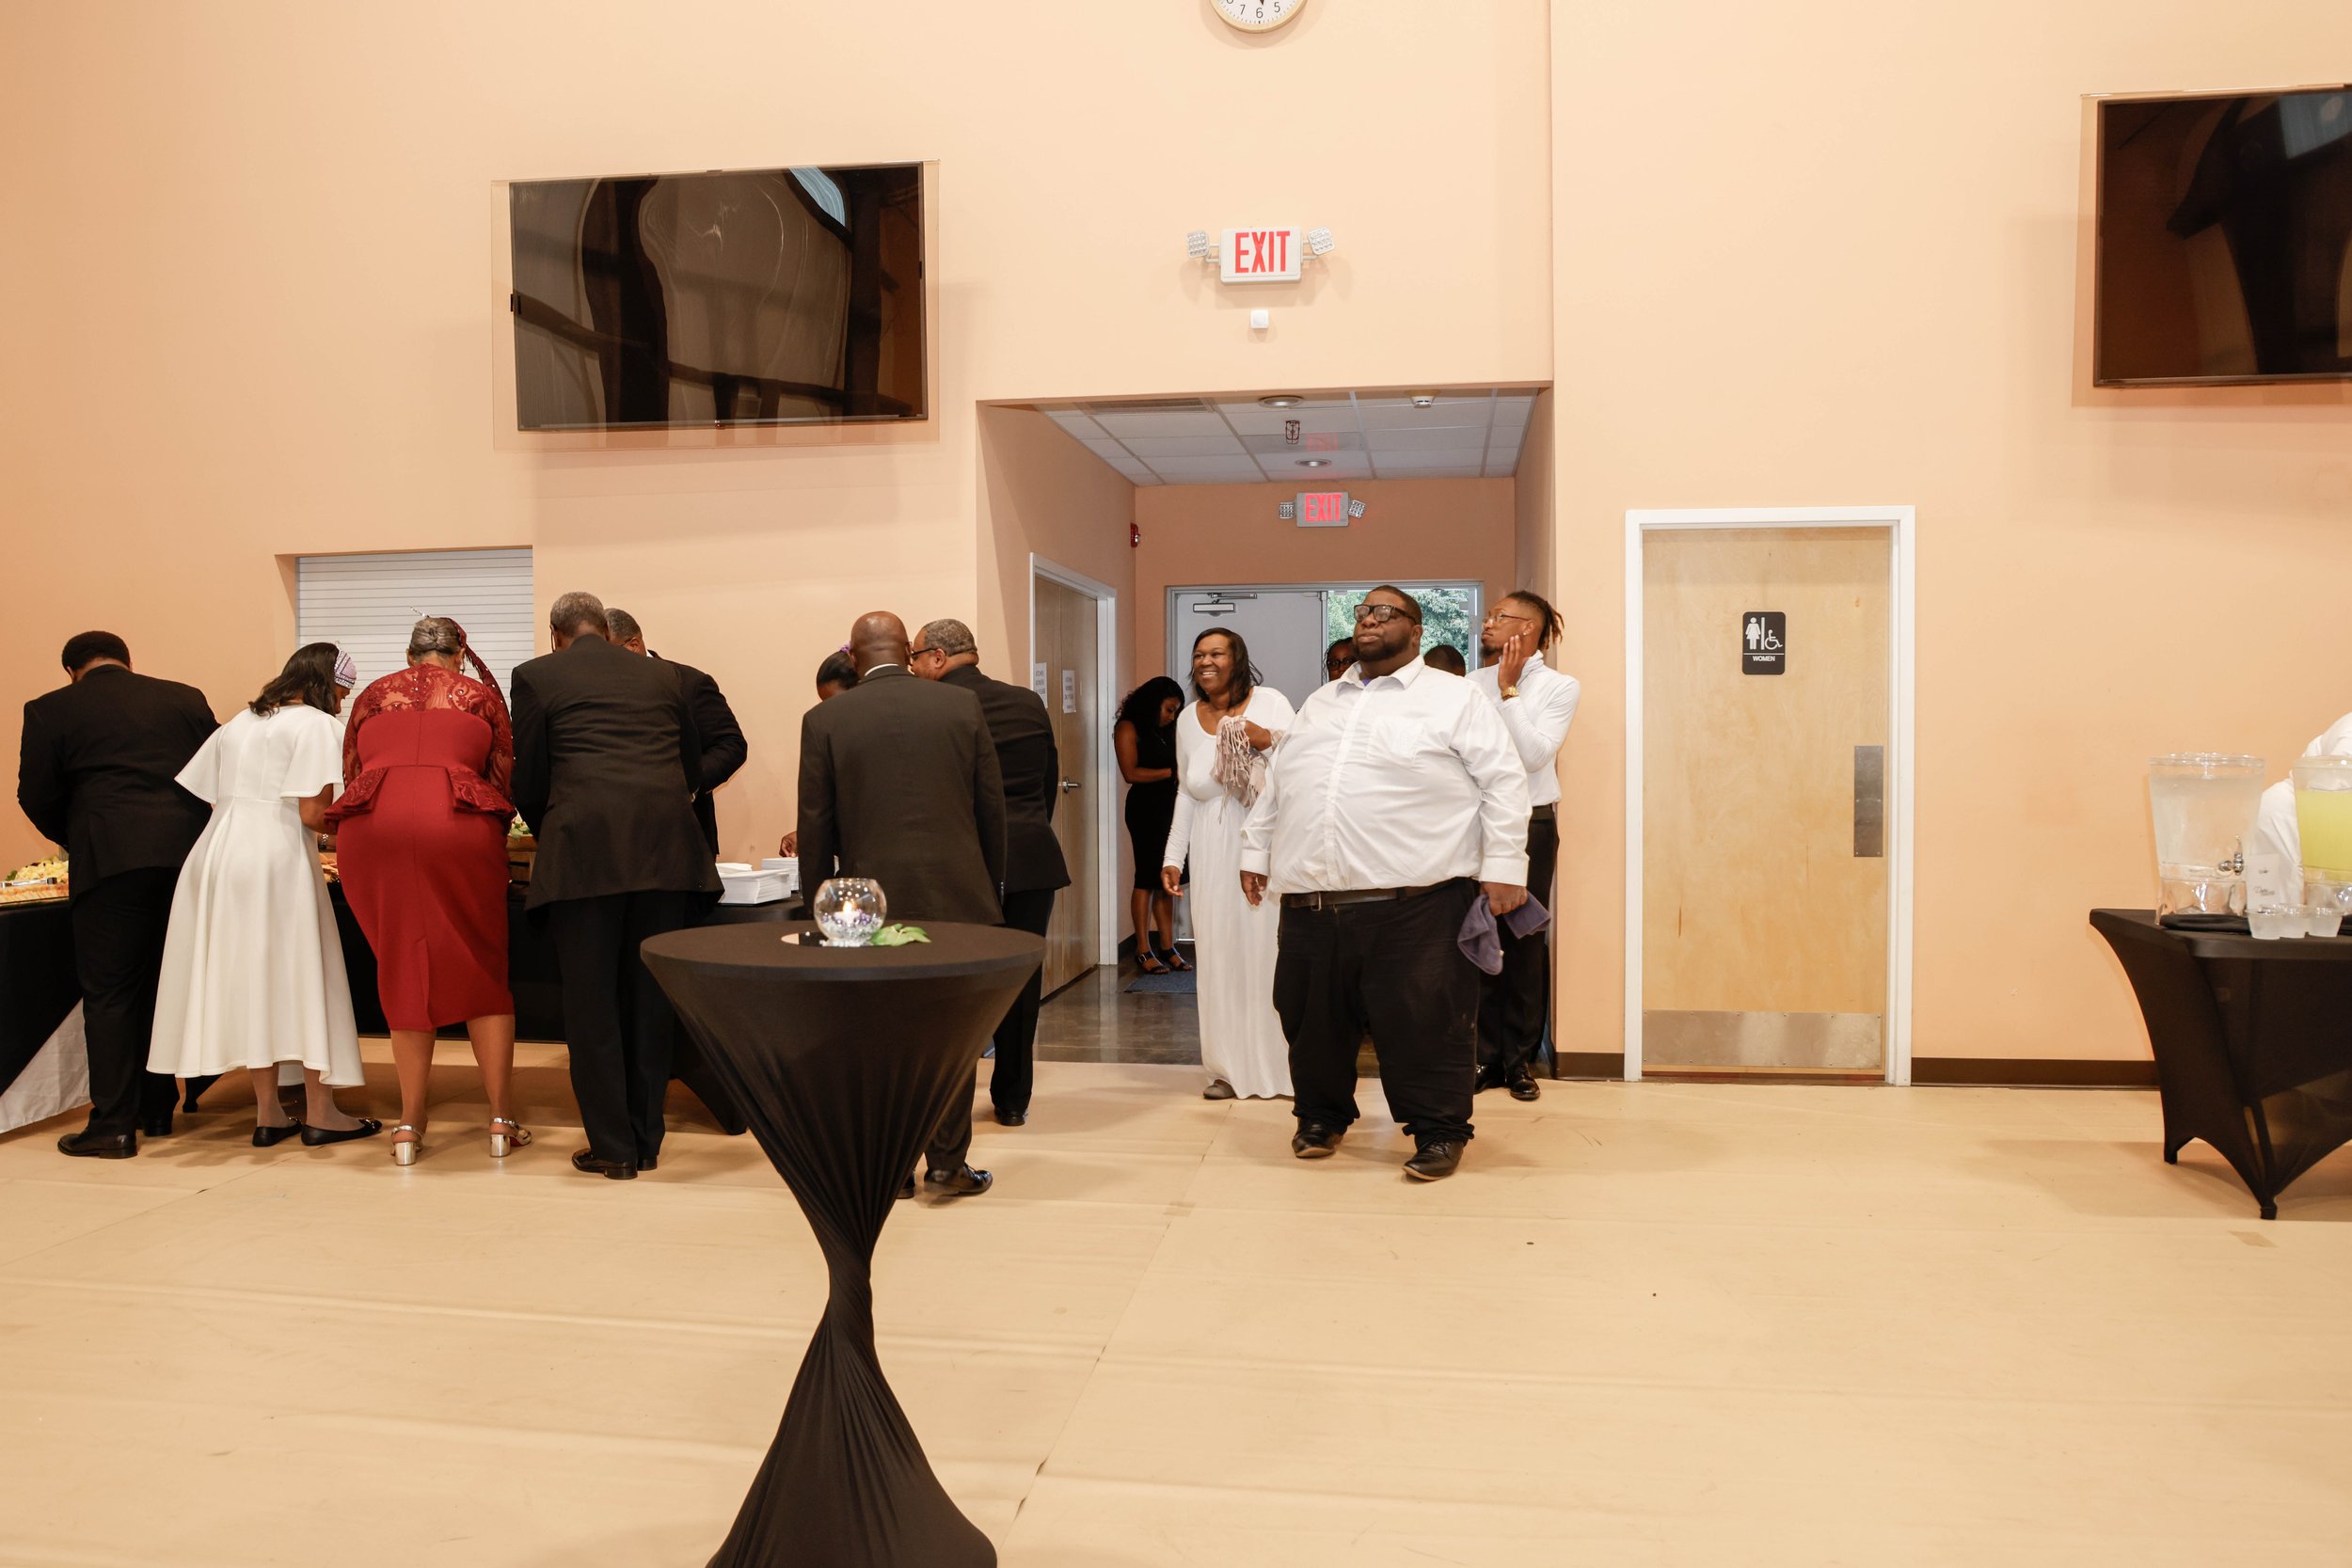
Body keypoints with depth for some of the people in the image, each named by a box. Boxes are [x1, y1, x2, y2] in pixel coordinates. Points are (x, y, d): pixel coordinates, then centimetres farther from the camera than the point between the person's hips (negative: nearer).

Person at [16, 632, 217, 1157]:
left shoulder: (51, 709, 5)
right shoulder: (185, 698, 13)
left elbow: (36, 795, 4)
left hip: (111, 861, -3)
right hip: (188, 855, 4)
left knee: (109, 992, 3)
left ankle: (113, 1124, 3)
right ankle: (158, 1110, 23)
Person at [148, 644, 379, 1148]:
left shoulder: (239, 723, 20)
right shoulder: (317, 726, -4)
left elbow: (196, 794, 16)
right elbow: (313, 813, -13)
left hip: (217, 854, 7)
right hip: (276, 860, -7)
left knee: (248, 977, 11)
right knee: (301, 975, 1)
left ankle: (267, 1113, 16)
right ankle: (319, 1112, 5)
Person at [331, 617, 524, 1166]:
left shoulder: (372, 697, 22)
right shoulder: (480, 695, 18)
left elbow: (349, 775, 23)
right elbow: (505, 776, 16)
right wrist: (488, 843, 30)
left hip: (372, 828, 2)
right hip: (458, 827, -2)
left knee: (403, 974, 11)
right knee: (482, 972, 7)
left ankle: (409, 1127, 11)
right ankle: (502, 1122, 5)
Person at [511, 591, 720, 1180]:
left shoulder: (536, 676, 9)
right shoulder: (662, 675, 19)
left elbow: (530, 781, 8)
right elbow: (691, 768, 21)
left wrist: (547, 833, 27)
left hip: (584, 850, -3)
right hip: (666, 850, 3)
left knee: (591, 1002, 6)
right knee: (650, 999, 12)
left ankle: (612, 1146, 10)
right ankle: (646, 1139, 19)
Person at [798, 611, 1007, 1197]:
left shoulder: (825, 720, -2)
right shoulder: (962, 706, 1)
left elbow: (816, 825, 0)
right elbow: (992, 808, 4)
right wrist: (990, 887, 14)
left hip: (872, 900, 0)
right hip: (958, 894, 0)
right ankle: (947, 1162, 14)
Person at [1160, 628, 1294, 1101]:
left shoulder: (1270, 702, -1)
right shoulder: (1189, 718, 12)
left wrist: (1267, 739, -21)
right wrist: (1173, 856, 13)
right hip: (1213, 853, 4)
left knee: (1267, 947, -4)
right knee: (1220, 955, 2)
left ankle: (1278, 1063, 6)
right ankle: (1230, 1068, 9)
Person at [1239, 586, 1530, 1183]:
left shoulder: (1455, 700, 3)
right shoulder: (1318, 704, 21)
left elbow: (1504, 781, -2)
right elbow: (1275, 786, 26)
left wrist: (1503, 866, -8)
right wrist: (1256, 852, 20)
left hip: (1416, 900, -5)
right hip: (1312, 899, 5)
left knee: (1424, 1020, -3)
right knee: (1312, 1017, 11)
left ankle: (1439, 1131, 14)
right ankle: (1321, 1116, 30)